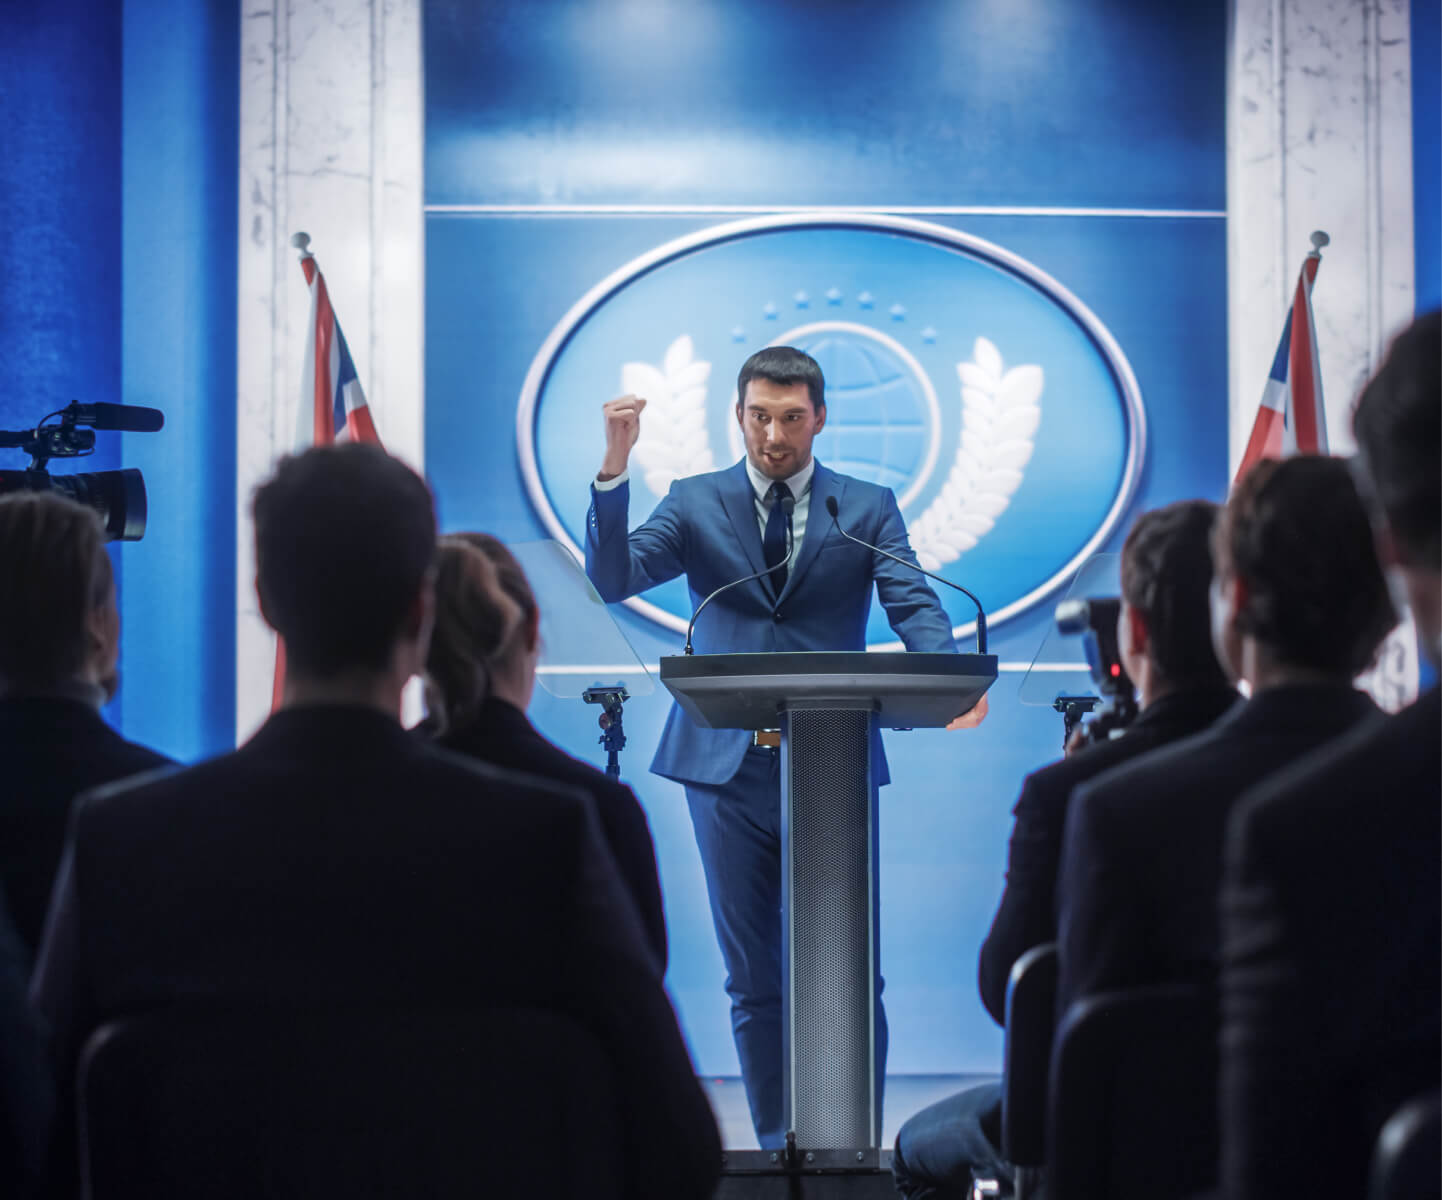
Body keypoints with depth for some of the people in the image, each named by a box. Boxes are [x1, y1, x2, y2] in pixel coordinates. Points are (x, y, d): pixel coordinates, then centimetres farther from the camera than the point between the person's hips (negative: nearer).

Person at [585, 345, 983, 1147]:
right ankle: (778, 1148, 15)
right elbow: (614, 579, -4)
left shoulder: (869, 508, 7)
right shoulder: (696, 504, 9)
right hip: (729, 767, 1)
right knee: (754, 977, 7)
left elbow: (916, 605, -6)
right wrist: (614, 470, -18)